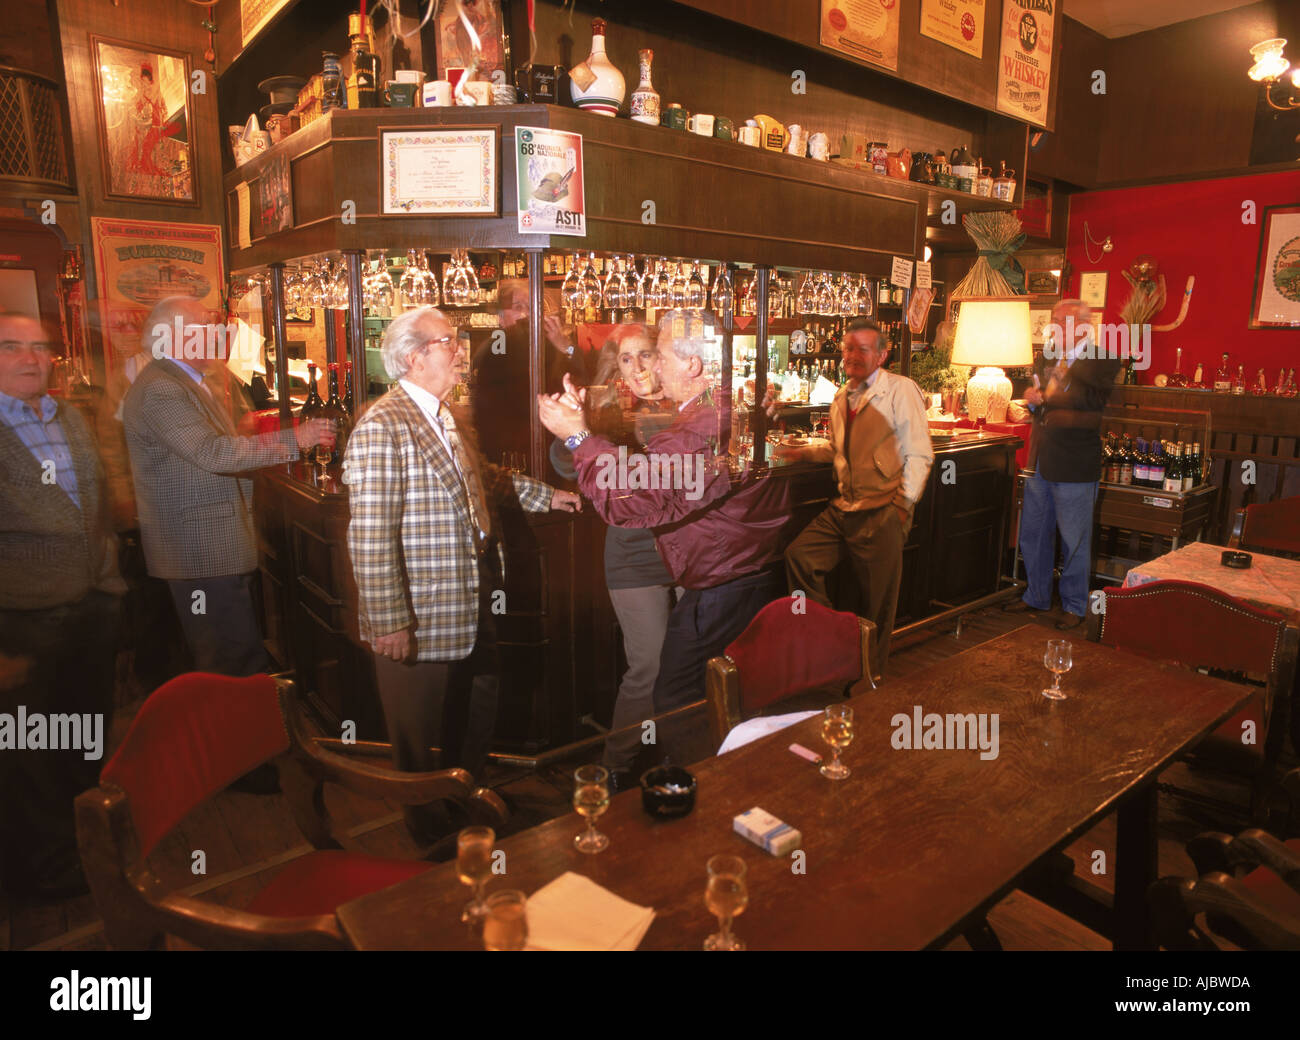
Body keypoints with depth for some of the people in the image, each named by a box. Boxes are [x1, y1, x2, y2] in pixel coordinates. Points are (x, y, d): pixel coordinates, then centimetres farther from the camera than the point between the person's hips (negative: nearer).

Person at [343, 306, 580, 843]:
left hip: (472, 610, 9)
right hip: (419, 622, -9)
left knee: (477, 718, 27)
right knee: (420, 743, 14)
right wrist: (389, 622, -26)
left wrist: (545, 495, 24)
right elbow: (370, 538, -26)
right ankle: (429, 835, 39)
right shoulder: (381, 429, -23)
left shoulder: (450, 417, 8)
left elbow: (482, 475, 24)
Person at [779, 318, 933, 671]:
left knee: (877, 599, 1)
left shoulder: (901, 390, -5)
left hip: (883, 512, -6)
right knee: (798, 556, -7)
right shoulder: (841, 398, 15)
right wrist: (803, 452, 18)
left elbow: (919, 455, -8)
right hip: (844, 509, 6)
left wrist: (903, 504, -16)